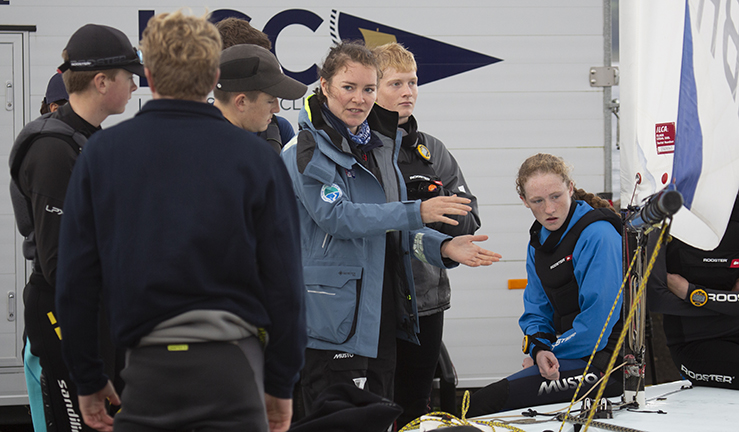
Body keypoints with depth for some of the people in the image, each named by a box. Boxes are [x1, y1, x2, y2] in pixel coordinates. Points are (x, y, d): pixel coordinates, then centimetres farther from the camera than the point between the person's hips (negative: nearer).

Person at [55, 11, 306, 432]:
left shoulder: (101, 153, 3)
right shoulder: (257, 158, -1)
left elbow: (76, 279, 4)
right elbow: (285, 282, -1)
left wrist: (88, 380, 13)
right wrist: (281, 385, 8)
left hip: (147, 369, 1)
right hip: (232, 366, -1)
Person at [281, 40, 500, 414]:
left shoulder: (379, 144, 16)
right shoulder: (309, 149, -9)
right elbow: (336, 216, -22)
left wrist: (443, 246, -1)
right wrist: (417, 212, -26)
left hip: (382, 318, 8)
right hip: (335, 318, -8)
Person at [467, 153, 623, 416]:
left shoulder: (597, 235, -15)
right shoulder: (539, 241, 11)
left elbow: (597, 321, -18)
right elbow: (537, 310, 13)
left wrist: (554, 352, -9)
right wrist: (539, 350, -8)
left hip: (605, 361, -8)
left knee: (483, 404, -20)